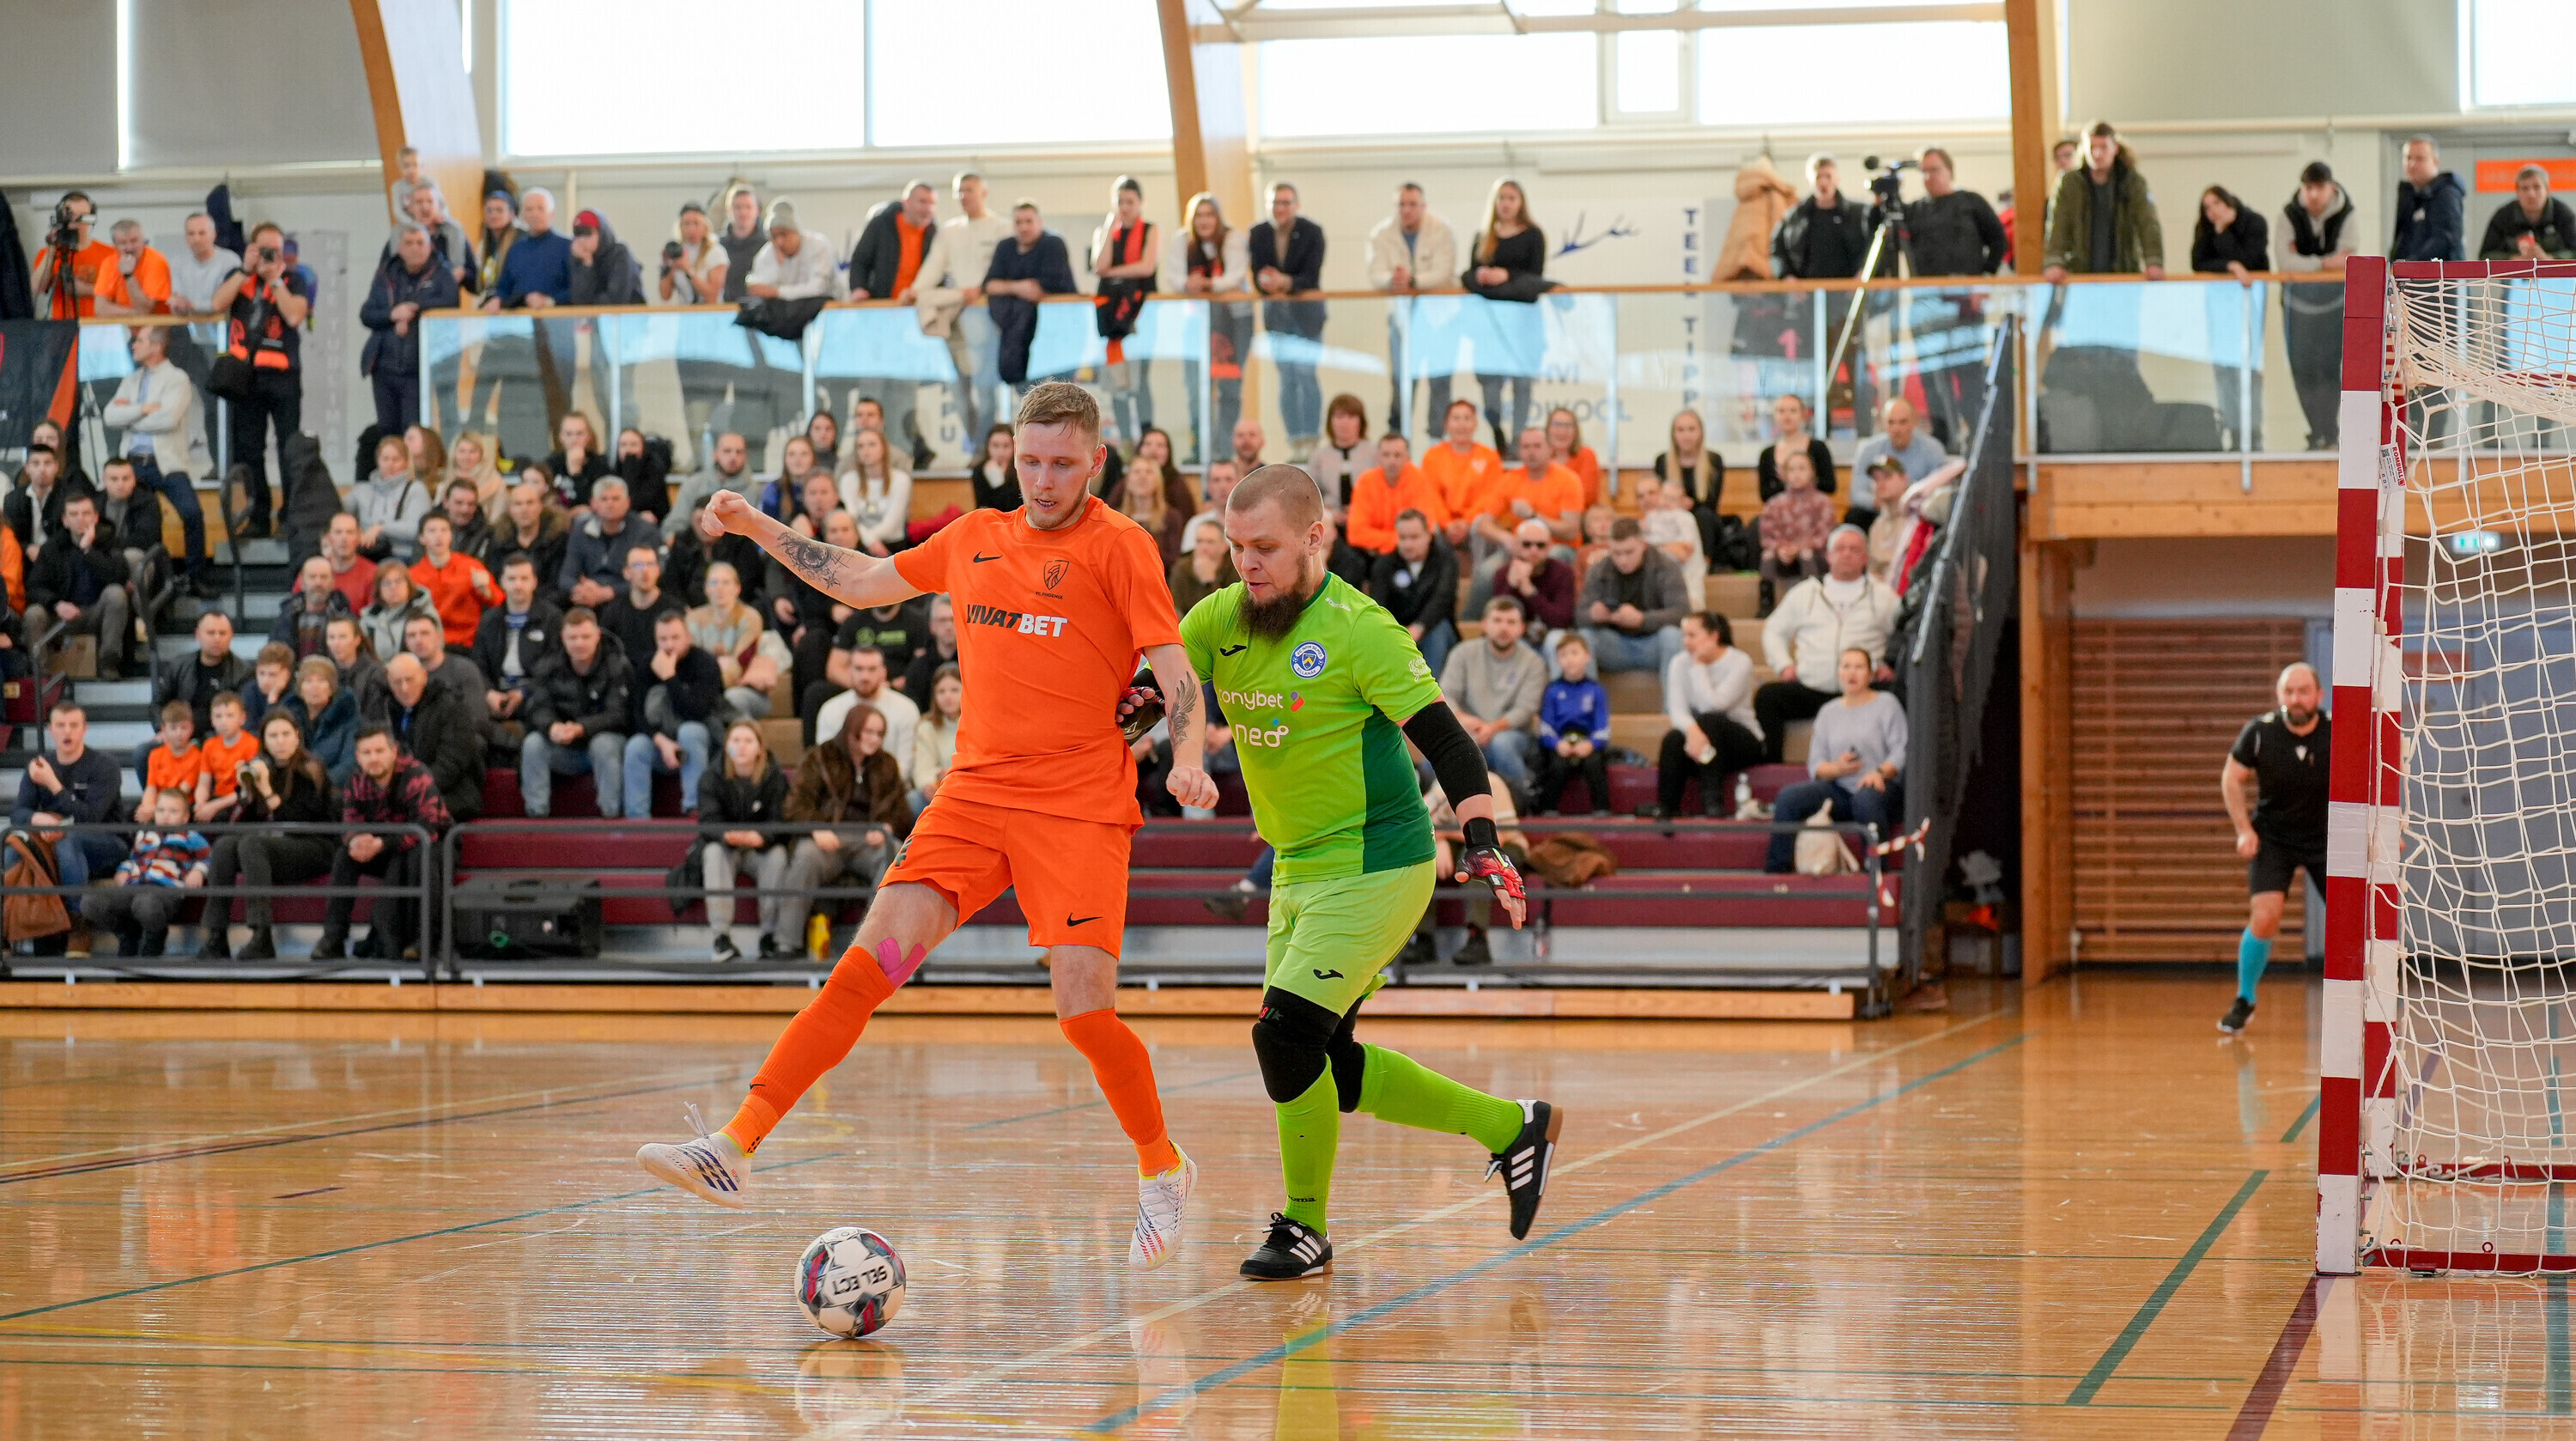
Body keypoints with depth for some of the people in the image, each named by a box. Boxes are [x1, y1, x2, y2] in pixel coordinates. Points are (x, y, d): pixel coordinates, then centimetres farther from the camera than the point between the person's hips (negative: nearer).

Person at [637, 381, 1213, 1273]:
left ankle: (1163, 1170, 14)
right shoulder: (974, 539, 14)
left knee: (1084, 1011, -12)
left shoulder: (1116, 545, -2)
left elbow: (1176, 671, -6)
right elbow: (863, 582, 29)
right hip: (974, 794, 4)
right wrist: (760, 529, 26)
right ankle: (735, 1150, -12)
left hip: (1079, 806, -4)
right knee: (868, 965, -9)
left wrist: (1187, 760, -24)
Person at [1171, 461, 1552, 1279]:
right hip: (1298, 868, 8)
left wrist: (1482, 842, -28)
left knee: (1286, 1033, -16)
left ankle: (1306, 1228, 1)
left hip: (1377, 866, -8)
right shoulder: (1220, 621, 2)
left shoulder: (1357, 628, -16)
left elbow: (1444, 738, -17)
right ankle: (1510, 1128, 26)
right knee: (1327, 1064, 10)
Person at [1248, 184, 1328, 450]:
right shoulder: (1257, 235, -1)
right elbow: (1256, 276, -3)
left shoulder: (1312, 233, -9)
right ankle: (1294, 440, 5)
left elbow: (1311, 277, -15)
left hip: (1306, 309, -3)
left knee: (1306, 373, -11)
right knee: (1287, 377, 3)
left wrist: (1287, 283, -33)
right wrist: (1266, 283, -27)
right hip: (1275, 310, 3)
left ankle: (1310, 438, -8)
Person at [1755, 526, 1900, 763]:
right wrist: (1784, 665, 10)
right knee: (1767, 696, -26)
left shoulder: (1882, 596, 17)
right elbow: (1774, 631, 27)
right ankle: (1771, 767, -22)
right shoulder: (1805, 593, 23)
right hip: (1810, 688, 2)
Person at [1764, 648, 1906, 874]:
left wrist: (1881, 772, -23)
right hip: (1839, 790, 4)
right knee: (1789, 798, -20)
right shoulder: (1828, 711, 21)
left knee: (1866, 798, -40)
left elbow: (1901, 751, -4)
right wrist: (1837, 768, -11)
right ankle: (1776, 870, -18)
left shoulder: (1886, 704, 9)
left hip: (1878, 787, -4)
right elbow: (1815, 765, 12)